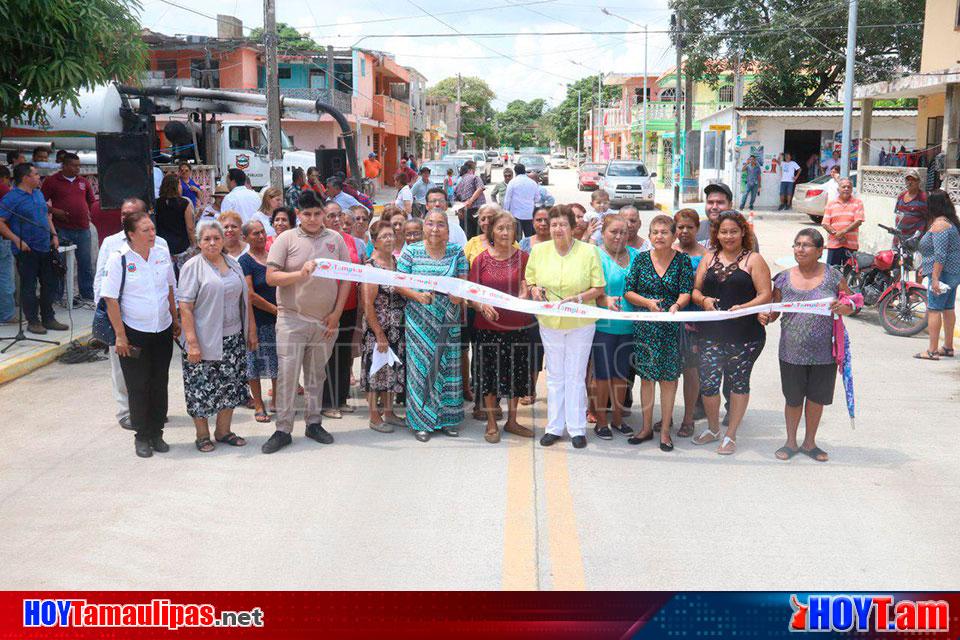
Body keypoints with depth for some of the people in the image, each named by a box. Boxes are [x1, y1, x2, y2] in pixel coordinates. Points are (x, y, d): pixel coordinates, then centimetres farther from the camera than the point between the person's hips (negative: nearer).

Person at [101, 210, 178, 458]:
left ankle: (156, 433, 23)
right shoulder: (119, 259, -12)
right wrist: (120, 335, -13)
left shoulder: (162, 254, 1)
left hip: (163, 331, 4)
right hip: (134, 333, -4)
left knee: (160, 384, 11)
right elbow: (111, 300, -11)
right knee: (138, 386, 4)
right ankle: (142, 437, 17)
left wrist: (175, 321, 15)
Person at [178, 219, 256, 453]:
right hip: (204, 340, -5)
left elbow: (245, 300, 16)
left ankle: (223, 431, 23)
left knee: (230, 385, 9)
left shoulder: (233, 264, 10)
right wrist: (192, 343, -18)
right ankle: (202, 436, 16)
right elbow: (185, 307, -12)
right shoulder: (192, 267, -7)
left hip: (233, 338, 5)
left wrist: (251, 331, 12)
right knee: (202, 388, 2)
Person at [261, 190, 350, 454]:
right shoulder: (286, 239, -2)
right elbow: (271, 277, -8)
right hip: (292, 319, -3)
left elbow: (346, 278, 6)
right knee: (287, 374, -4)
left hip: (325, 321, 3)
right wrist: (300, 274, -23)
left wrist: (336, 313, 0)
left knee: (316, 375, 13)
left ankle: (314, 423, 24)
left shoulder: (335, 239, 5)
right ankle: (283, 430, 4)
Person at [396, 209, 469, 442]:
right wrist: (417, 295, -17)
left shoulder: (456, 252, 4)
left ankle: (447, 418, 19)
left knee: (448, 366, 6)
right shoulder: (411, 252, 0)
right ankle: (422, 421, 10)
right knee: (421, 365, 0)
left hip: (448, 320, 2)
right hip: (419, 320, -2)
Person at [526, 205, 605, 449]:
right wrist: (534, 289, -13)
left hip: (580, 323, -2)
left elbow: (599, 288, -6)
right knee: (555, 376, 12)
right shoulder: (539, 250, 0)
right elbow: (530, 280, 10)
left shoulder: (588, 251, -8)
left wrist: (578, 298, -22)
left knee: (576, 376, 5)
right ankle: (554, 427, 21)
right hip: (549, 323, 3)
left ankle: (577, 428, 16)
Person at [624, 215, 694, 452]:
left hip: (671, 327, -2)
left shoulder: (683, 261, -2)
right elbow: (628, 291, 1)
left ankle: (665, 430, 14)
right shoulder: (641, 259, 3)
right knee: (646, 376, 7)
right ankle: (646, 427, 19)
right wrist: (648, 302, -15)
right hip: (644, 326, 2)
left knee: (668, 377, 3)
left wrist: (676, 305, -29)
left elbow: (686, 293, -9)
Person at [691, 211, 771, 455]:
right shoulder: (709, 258, 12)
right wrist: (703, 300, -9)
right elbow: (696, 290, 13)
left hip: (745, 334, -3)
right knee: (708, 382, -1)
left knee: (739, 381, 7)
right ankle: (713, 429, 24)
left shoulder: (753, 259, 0)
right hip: (711, 332, 3)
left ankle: (731, 435, 21)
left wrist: (743, 308, -21)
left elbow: (765, 295, -6)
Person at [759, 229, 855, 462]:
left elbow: (852, 305, 5)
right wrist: (764, 316, -14)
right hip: (792, 353, 0)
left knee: (816, 398, 13)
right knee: (793, 399, 11)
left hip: (824, 353, 0)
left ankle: (809, 442, 32)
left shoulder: (832, 276, -3)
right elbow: (774, 310, 8)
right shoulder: (784, 278, 1)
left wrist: (843, 308, -18)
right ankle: (791, 442, 31)